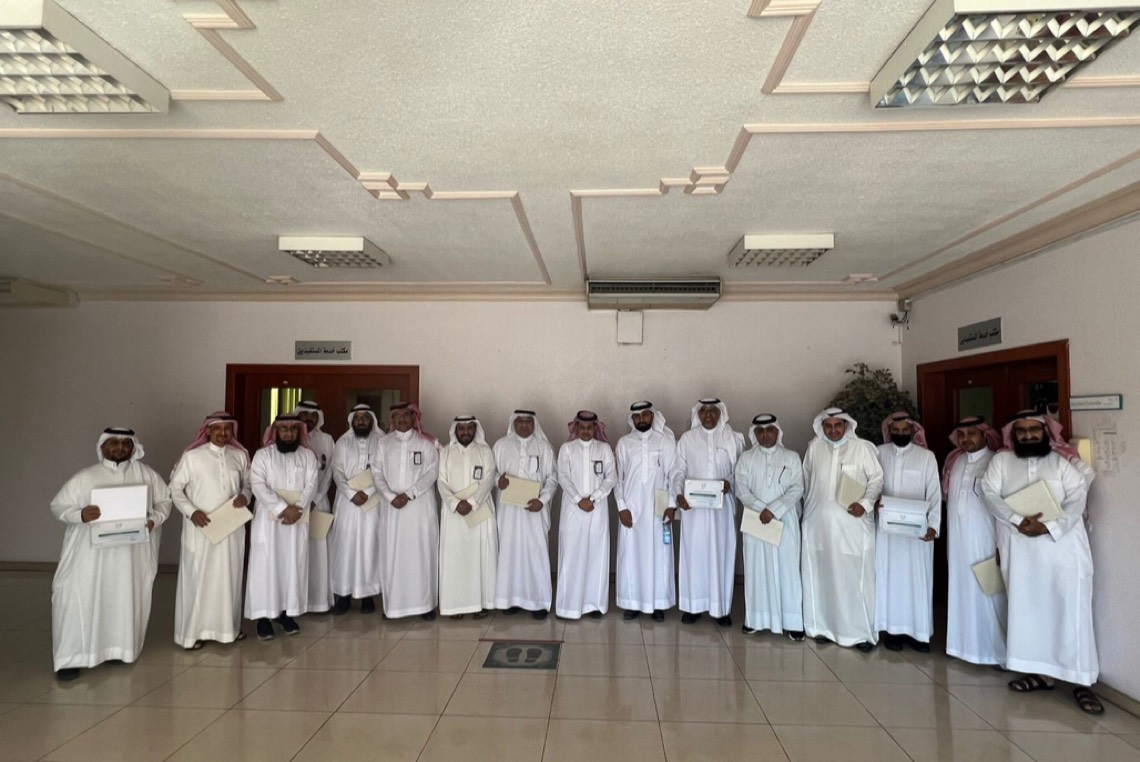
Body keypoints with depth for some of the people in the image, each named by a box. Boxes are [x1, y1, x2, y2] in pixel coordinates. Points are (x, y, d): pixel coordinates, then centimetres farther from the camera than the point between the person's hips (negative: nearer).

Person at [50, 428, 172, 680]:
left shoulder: (145, 473, 4)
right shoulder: (85, 477, 1)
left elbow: (165, 499, 10)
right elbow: (57, 505, 4)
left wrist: (154, 520, -9)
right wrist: (79, 515, -17)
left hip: (133, 553, 1)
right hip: (91, 552, -1)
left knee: (127, 599, 8)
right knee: (79, 599, -2)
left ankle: (120, 649, 22)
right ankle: (71, 657, 9)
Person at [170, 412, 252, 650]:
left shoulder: (240, 455, 4)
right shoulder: (191, 456, -7)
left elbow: (247, 483, 14)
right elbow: (175, 487, -3)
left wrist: (245, 496, -8)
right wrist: (191, 511, -15)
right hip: (201, 528, -4)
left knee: (229, 577, 12)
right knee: (198, 578, 3)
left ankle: (229, 626, 26)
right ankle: (193, 631, 15)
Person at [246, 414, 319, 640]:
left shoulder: (308, 456, 6)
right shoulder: (262, 455, -1)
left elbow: (311, 486, -2)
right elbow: (258, 486, -12)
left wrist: (297, 509, -17)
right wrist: (283, 508, -20)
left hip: (297, 519, 2)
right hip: (268, 519, -2)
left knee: (293, 565, 6)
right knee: (266, 565, 0)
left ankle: (287, 611, 17)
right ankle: (264, 615, 6)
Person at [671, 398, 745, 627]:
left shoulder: (732, 439, 4)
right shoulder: (687, 438, 4)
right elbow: (678, 471, 3)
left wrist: (730, 482, -13)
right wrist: (679, 493, -13)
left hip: (722, 505, 0)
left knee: (722, 553, 5)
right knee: (693, 552, 3)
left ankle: (721, 607, 16)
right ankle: (692, 605, 15)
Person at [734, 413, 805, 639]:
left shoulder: (791, 457, 4)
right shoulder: (746, 458, 5)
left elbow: (797, 488, -4)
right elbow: (741, 489, -2)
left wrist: (774, 510, -15)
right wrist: (761, 509, -16)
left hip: (785, 521, -1)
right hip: (755, 521, 1)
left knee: (787, 569, 1)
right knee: (756, 569, 5)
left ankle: (792, 621, 9)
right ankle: (755, 618, 14)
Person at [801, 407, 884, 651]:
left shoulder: (863, 448, -4)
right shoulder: (814, 447, 5)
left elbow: (877, 479, -2)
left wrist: (865, 503, -16)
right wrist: (808, 509, 13)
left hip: (853, 524, -3)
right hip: (819, 523, 3)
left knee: (856, 578, 0)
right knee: (822, 577, 9)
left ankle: (862, 631, 11)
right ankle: (825, 626, 21)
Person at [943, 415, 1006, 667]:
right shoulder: (955, 462, 10)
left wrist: (1002, 543, -14)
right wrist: (950, 531, 12)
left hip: (984, 539, -6)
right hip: (957, 538, 6)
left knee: (986, 593, 1)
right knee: (961, 590, 12)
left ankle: (993, 649, 12)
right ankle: (964, 644, 23)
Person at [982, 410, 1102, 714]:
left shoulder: (1063, 461, 4)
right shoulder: (1001, 461, 7)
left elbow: (1078, 496, -7)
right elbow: (990, 494, -3)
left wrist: (1050, 526, -20)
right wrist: (1017, 521, -18)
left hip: (1063, 547, -2)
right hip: (1020, 550, 2)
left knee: (1071, 610, -2)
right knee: (1028, 609, 7)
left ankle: (1082, 681, 6)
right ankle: (1041, 672, 18)